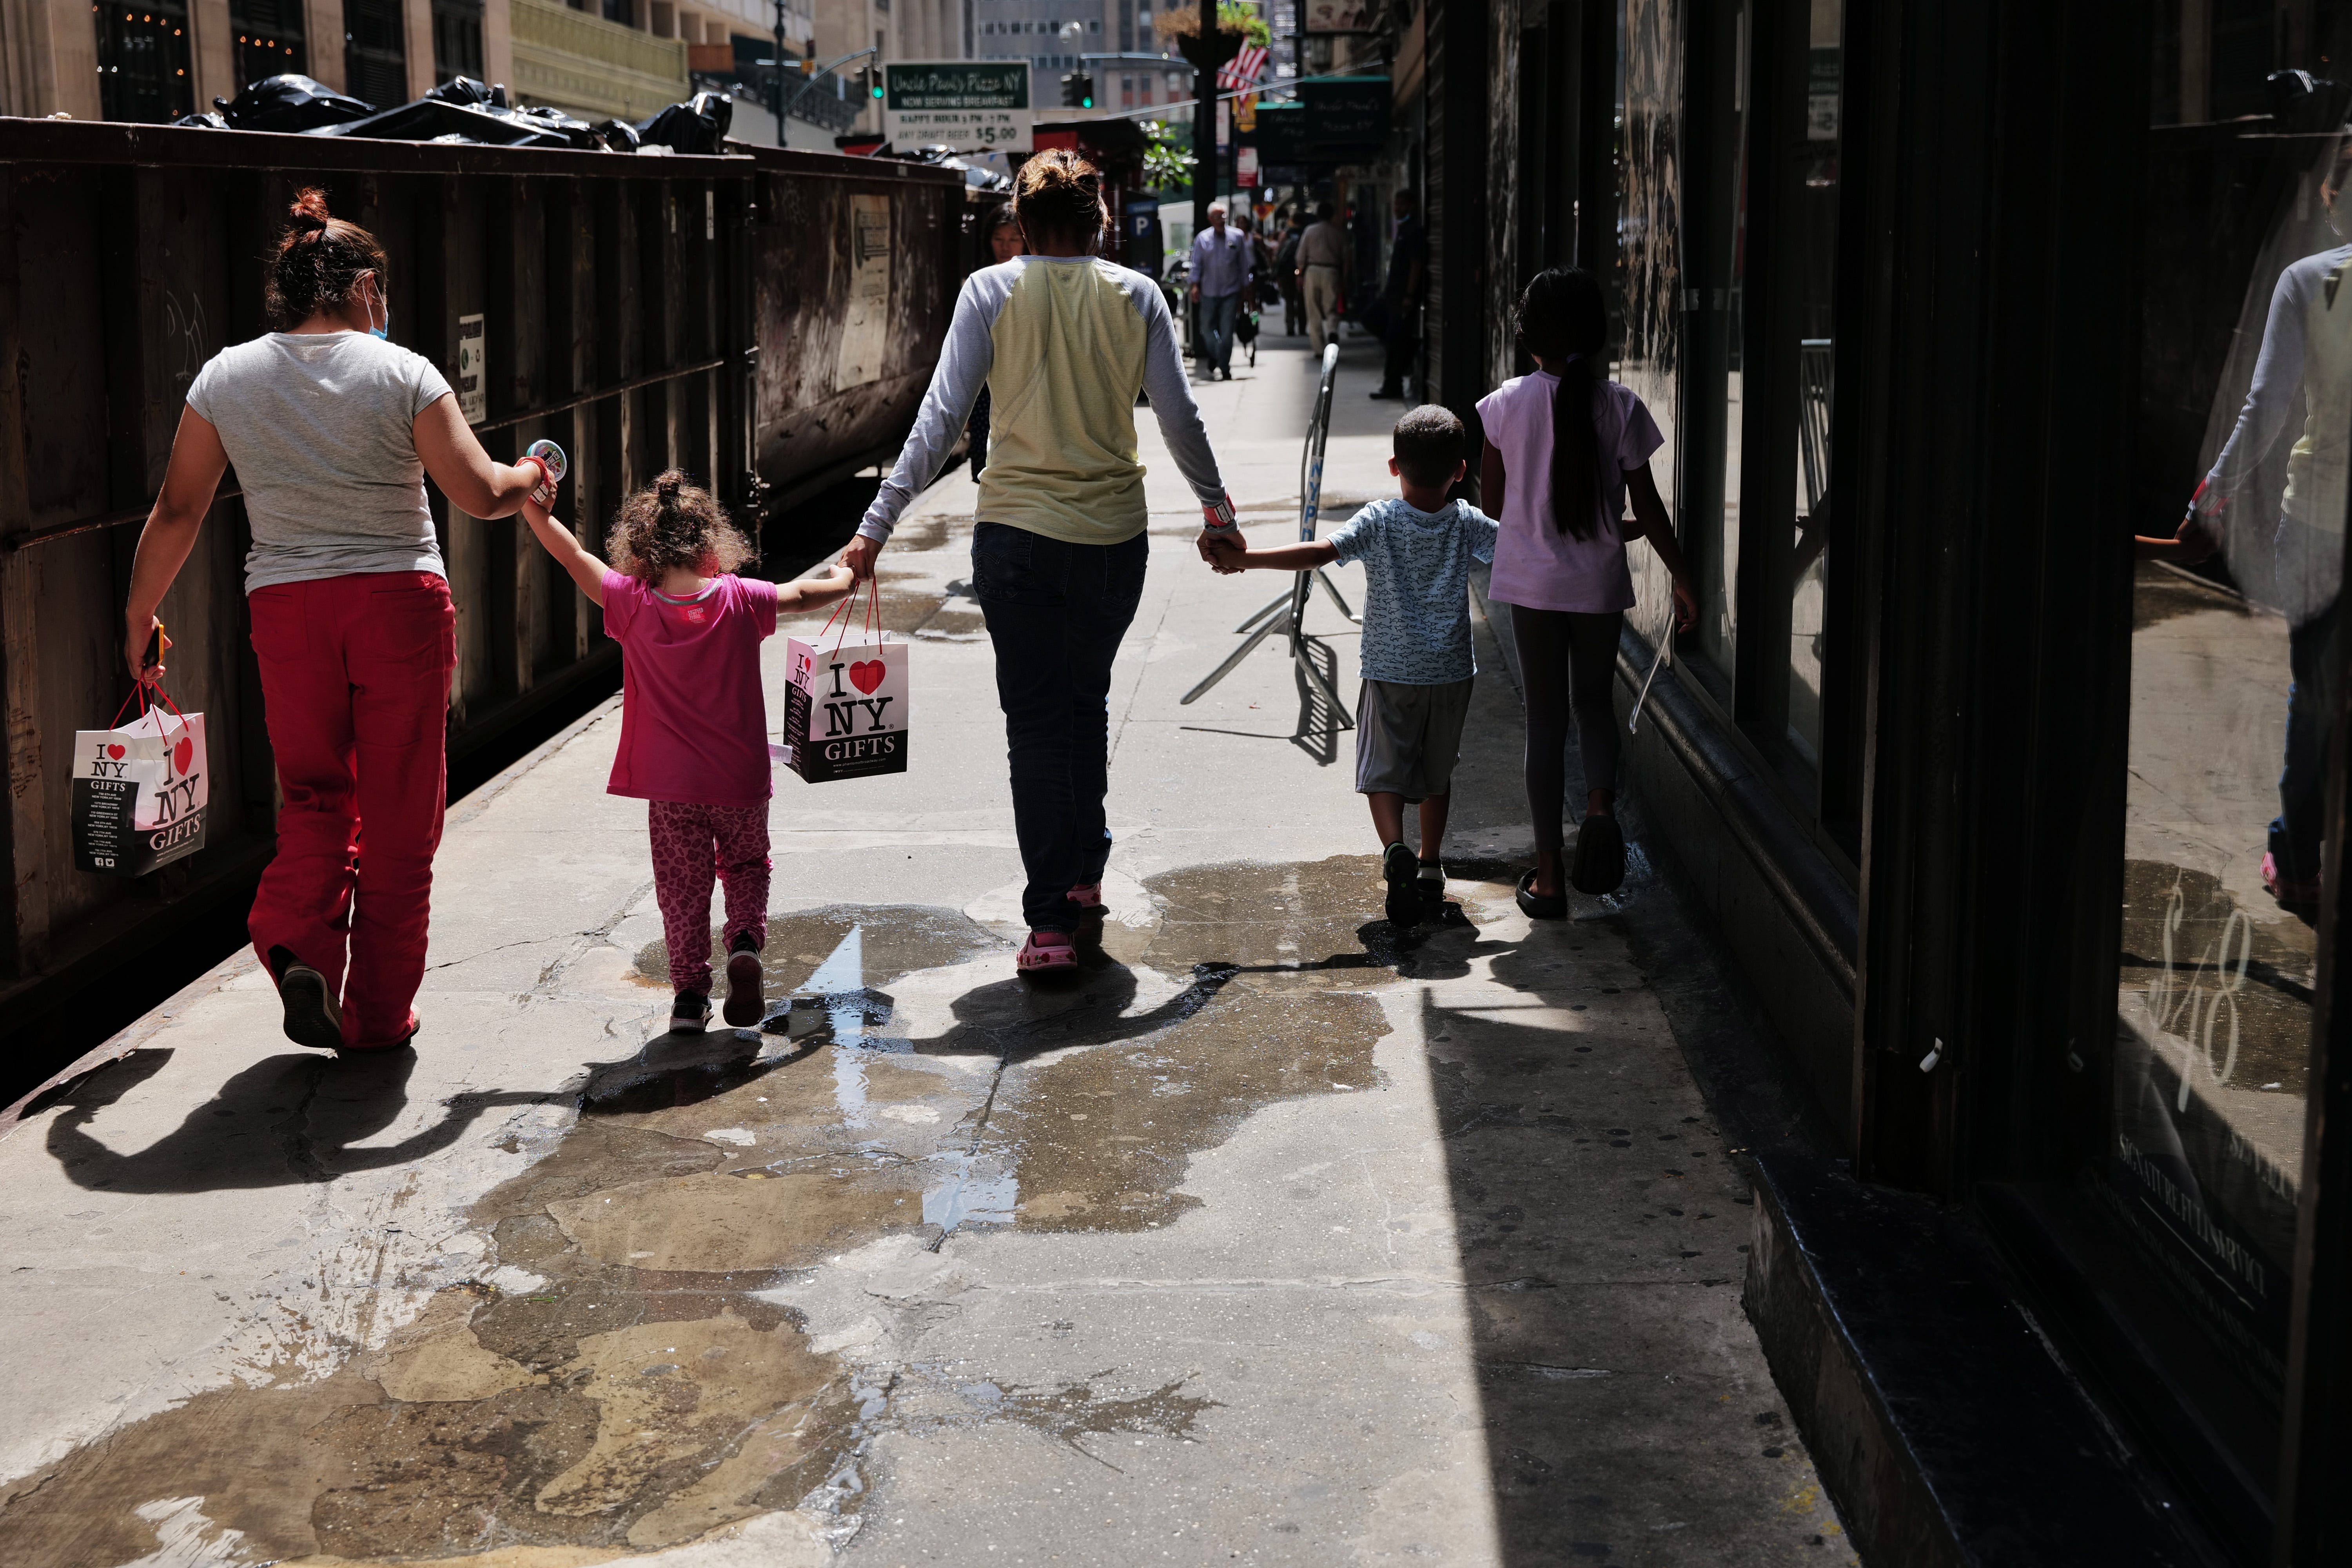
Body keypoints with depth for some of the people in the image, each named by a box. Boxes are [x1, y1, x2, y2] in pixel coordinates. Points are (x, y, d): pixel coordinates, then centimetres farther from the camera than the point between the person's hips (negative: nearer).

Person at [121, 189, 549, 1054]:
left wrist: (139, 617, 15)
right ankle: (377, 1016, 13)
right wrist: (529, 477, 14)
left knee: (316, 795, 19)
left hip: (287, 608, 2)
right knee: (397, 816, 8)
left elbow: (177, 513, 5)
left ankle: (300, 946, -6)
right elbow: (480, 494, -8)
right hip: (399, 600, -2)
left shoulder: (225, 377, 3)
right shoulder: (402, 374, -5)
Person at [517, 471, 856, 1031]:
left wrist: (532, 506, 7)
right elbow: (803, 594, 8)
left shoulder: (633, 605, -9)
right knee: (746, 866, 21)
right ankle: (745, 942, -4)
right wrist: (842, 581, 28)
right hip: (741, 778, 1)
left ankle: (689, 991, 9)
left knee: (682, 886, 11)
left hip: (671, 786, -1)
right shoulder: (741, 601, -6)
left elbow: (574, 557, -3)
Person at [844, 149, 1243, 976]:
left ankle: (1051, 922, -2)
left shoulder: (991, 291, -3)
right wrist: (1217, 509, 18)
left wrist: (878, 524, -7)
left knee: (1036, 720, 2)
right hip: (1114, 535, 2)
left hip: (1017, 535, -2)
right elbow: (1180, 417, 3)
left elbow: (940, 418, -9)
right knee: (1087, 702, 22)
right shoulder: (1135, 295, 2)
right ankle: (1086, 874, 34)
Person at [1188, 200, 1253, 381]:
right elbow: (1196, 264, 3)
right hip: (1209, 292, 1)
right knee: (1208, 328, 9)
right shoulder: (1202, 238, 3)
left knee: (1227, 332, -6)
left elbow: (1244, 264, 8)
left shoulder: (1237, 237, 3)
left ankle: (1224, 368, 0)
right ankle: (1214, 357, 34)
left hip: (1231, 292, -1)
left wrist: (1244, 288, 8)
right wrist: (1195, 285, -8)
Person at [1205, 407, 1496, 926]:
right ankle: (1431, 864, 25)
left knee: (1384, 769, 2)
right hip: (1451, 673, 2)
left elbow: (1319, 552, -23)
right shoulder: (1468, 524, -4)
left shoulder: (1378, 522, -11)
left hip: (1390, 672, -2)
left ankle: (1395, 847, -23)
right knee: (1437, 770, 18)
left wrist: (1244, 559, -26)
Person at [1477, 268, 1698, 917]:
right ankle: (1601, 803, -8)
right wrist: (1681, 576, 7)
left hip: (1532, 582, 0)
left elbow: (1492, 500, 1)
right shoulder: (1620, 406, -7)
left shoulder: (1507, 403, -7)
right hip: (1600, 582, 1)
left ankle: (1548, 877, 9)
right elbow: (1647, 506, -4)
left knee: (1546, 716, 8)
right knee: (1594, 699, 21)